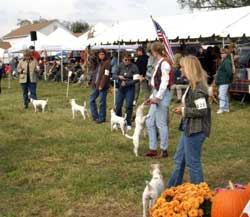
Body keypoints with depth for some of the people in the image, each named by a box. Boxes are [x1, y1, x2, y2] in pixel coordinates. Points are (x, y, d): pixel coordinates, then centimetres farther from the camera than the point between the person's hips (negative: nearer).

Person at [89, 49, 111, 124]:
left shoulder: (107, 63, -10)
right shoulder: (98, 63, 14)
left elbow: (106, 75, -16)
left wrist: (101, 85, -19)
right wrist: (93, 82, 5)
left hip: (103, 86, -8)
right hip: (96, 85, 9)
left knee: (102, 102, -2)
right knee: (92, 99, 10)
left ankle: (102, 118, 9)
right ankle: (95, 116, 20)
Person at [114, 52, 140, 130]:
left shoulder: (134, 67, -11)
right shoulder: (120, 66, 0)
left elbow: (136, 79, -12)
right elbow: (114, 76, 7)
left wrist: (126, 83, -15)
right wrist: (119, 77, -14)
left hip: (130, 88, -4)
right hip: (121, 88, 4)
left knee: (128, 106, -3)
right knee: (118, 106, 5)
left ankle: (129, 124, 10)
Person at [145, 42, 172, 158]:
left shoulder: (164, 63, -13)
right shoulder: (159, 63, 16)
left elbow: (164, 82, -19)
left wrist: (157, 97, -20)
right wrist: (152, 97, 18)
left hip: (162, 95, -10)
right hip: (157, 95, 10)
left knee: (161, 123, -4)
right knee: (150, 122, 10)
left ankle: (164, 150, 7)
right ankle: (153, 149, 17)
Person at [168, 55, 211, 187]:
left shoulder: (198, 87, -21)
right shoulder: (193, 85, 9)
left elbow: (202, 110, -24)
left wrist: (184, 110, -14)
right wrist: (183, 110, 4)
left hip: (195, 130, -10)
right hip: (189, 128, 10)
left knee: (193, 162, 2)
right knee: (179, 159, 20)